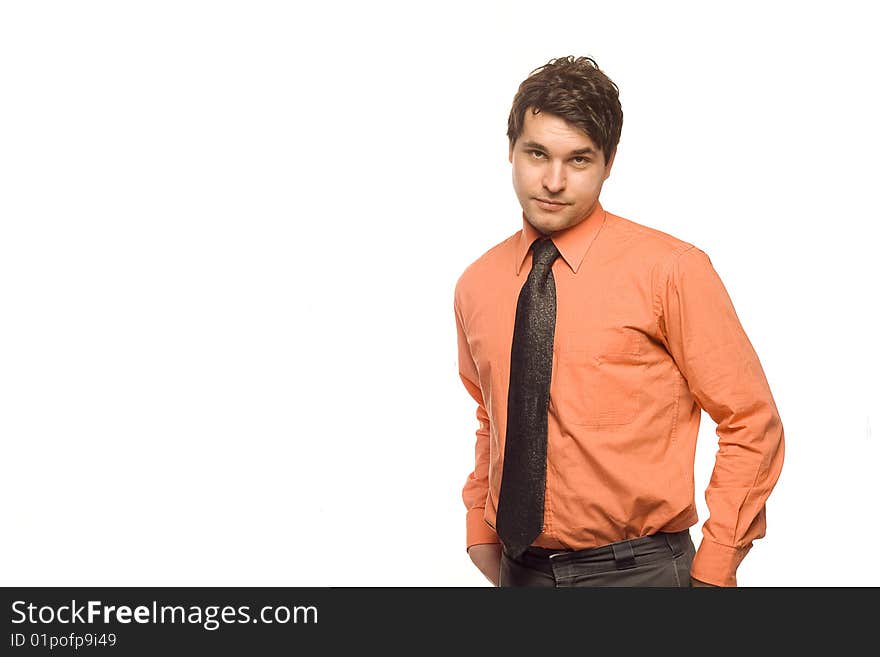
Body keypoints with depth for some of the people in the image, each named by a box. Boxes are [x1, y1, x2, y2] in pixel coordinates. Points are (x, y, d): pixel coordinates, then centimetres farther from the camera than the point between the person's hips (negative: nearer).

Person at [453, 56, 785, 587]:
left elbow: (752, 424, -7)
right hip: (520, 571, 4)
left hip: (637, 569, -4)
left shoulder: (671, 270, -11)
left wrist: (712, 572, -9)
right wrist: (481, 532, 7)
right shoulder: (476, 285, 4)